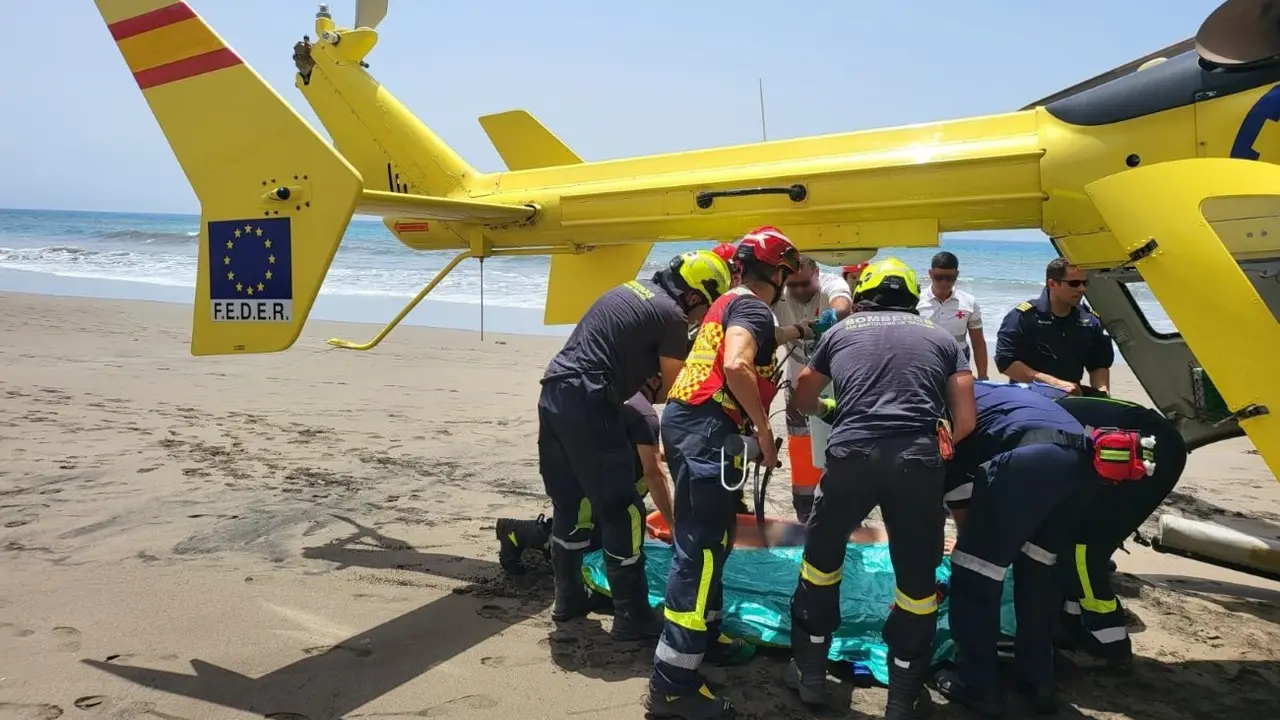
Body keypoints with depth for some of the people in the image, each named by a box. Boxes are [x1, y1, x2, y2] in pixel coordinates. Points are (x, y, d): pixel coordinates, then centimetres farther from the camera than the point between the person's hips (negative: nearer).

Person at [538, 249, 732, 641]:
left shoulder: (631, 290, 19)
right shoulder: (670, 314, -6)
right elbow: (674, 391, -1)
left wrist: (646, 386, 14)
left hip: (553, 393, 9)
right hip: (587, 403, -9)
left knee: (569, 502, 19)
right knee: (620, 512, 0)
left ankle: (568, 598, 31)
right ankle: (631, 616, 8)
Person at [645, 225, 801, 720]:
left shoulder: (729, 303, 22)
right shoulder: (753, 308, -8)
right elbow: (736, 367, -25)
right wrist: (764, 431, -16)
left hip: (689, 422, 10)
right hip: (706, 430, -10)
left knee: (708, 540, 20)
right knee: (701, 548, -10)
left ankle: (703, 636, 34)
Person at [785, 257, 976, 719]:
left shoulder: (841, 331, 21)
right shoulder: (940, 337, 21)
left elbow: (802, 397, 34)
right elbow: (966, 420, 14)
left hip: (851, 454, 0)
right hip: (917, 459, 0)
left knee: (822, 554, 23)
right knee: (917, 576, 18)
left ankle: (811, 672, 33)